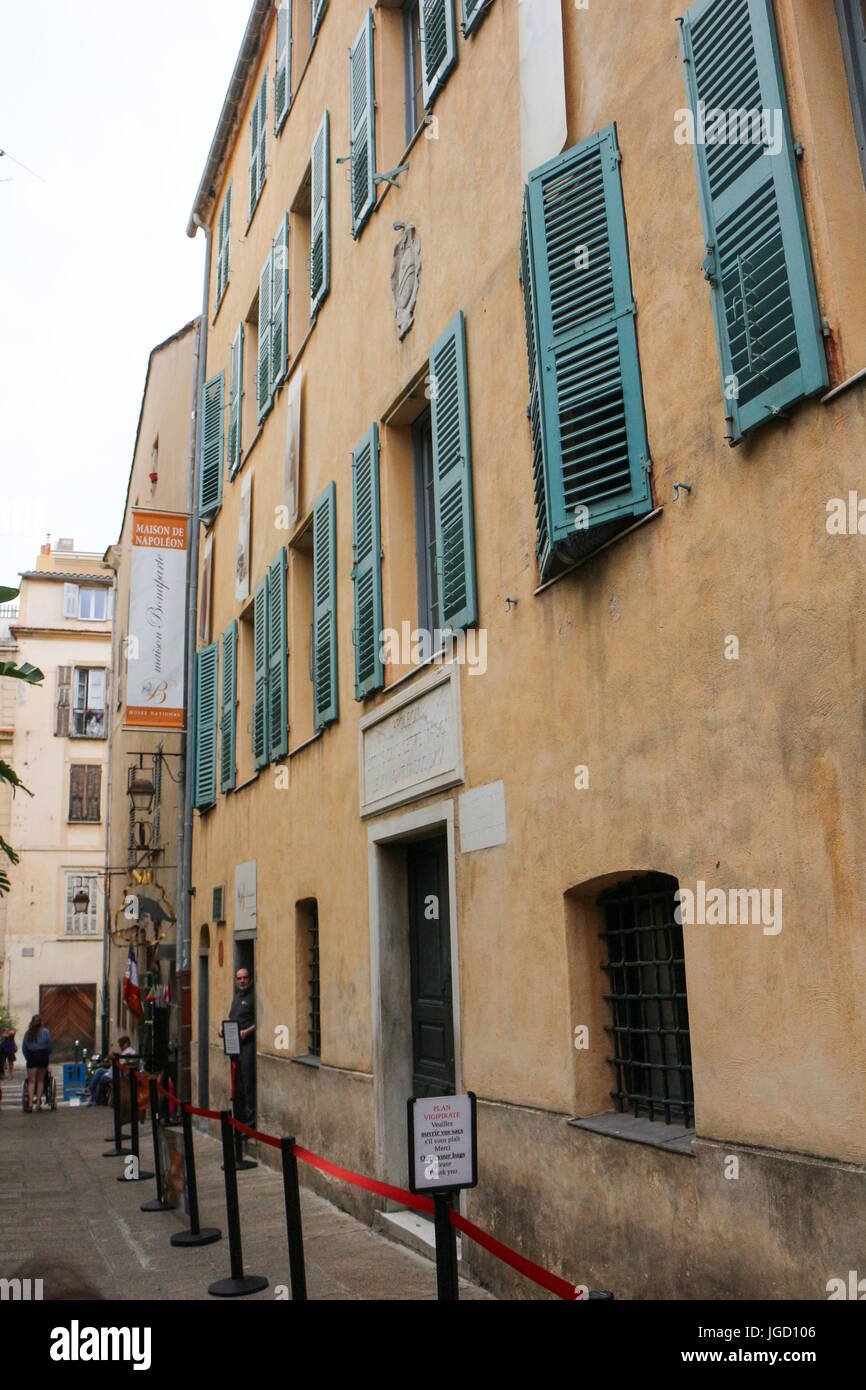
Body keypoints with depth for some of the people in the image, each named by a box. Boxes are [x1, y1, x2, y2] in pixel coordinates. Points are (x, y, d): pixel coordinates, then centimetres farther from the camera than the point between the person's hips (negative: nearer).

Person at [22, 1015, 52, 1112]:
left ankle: (31, 1102, -15)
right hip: (42, 1056, -1)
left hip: (31, 1057, 1)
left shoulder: (27, 1033, 2)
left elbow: (24, 1048, 4)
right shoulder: (45, 1032, -5)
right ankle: (38, 1102, 7)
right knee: (40, 1080, 9)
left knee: (31, 1081, 2)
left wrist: (27, 1058, 12)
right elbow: (50, 1046, -3)